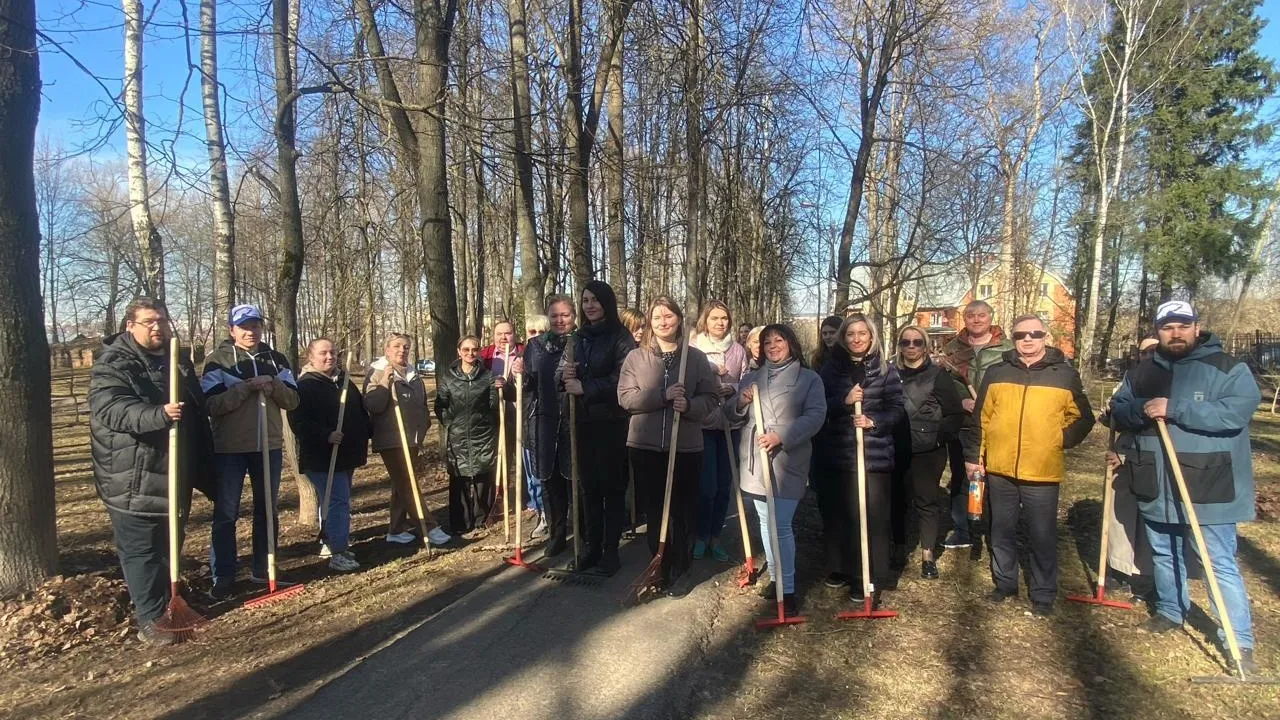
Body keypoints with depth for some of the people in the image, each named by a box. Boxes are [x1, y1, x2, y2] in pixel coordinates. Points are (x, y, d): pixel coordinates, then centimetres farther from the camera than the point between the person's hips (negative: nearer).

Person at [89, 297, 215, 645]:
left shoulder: (178, 362, 13)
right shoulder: (111, 365, -10)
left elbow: (198, 414, 20)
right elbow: (110, 410, -26)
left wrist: (203, 468, 20)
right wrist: (158, 414, -44)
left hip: (174, 474, 7)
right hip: (133, 479, -7)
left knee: (170, 544, 17)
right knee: (141, 550, -1)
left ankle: (169, 603, 32)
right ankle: (150, 619, 6)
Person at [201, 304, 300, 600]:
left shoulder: (276, 360, 6)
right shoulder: (218, 360, -4)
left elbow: (293, 400, 2)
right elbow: (212, 405, -15)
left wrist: (274, 386, -16)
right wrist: (247, 387, -23)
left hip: (269, 446, 4)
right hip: (230, 448, -4)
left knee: (267, 510, 12)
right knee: (226, 513, 3)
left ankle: (263, 570, 25)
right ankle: (223, 577, 12)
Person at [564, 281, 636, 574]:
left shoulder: (620, 337, -6)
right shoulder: (579, 337, 12)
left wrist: (584, 388, -17)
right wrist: (567, 377, -4)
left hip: (612, 423, -5)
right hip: (583, 421, 5)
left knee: (612, 487, 3)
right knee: (588, 487, 11)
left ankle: (611, 550, 13)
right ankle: (591, 547, 21)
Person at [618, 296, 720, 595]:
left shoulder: (696, 357, 3)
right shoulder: (635, 357, 3)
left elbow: (711, 397, 2)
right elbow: (625, 397, -5)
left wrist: (689, 406, -19)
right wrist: (663, 396, -17)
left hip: (686, 447, 0)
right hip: (646, 447, 0)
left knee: (683, 513, 4)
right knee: (654, 511, 8)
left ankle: (676, 573, 19)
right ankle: (659, 569, 24)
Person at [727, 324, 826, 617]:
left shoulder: (809, 378, 1)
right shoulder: (751, 378, 15)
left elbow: (815, 415, -10)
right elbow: (731, 414, 15)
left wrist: (781, 437, -21)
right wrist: (741, 402, -9)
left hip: (786, 461, -5)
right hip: (755, 460, 5)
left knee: (780, 525, -9)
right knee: (765, 522, 13)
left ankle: (788, 589, 1)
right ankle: (776, 577, 27)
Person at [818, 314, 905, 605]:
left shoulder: (885, 369, 2)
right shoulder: (832, 368, 6)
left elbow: (897, 409, 0)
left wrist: (873, 421, -17)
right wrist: (844, 401, -15)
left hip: (874, 454, -2)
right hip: (839, 453, 2)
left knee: (871, 515, -3)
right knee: (839, 512, 8)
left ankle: (869, 578, 7)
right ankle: (843, 567, 26)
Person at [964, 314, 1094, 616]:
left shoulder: (1065, 374, 2)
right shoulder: (996, 373, 5)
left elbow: (1082, 418, 9)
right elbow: (980, 419, 7)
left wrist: (1061, 441, -4)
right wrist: (973, 455, 4)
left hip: (1042, 473, -2)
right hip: (999, 470, 2)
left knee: (1043, 536, 5)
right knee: (1002, 532, 13)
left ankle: (1043, 594, 20)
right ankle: (1005, 583, 29)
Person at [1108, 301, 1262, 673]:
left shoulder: (1228, 368, -7)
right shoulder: (1143, 371, 8)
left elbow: (1235, 412, -22)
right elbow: (1118, 411, 7)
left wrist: (1174, 410, -26)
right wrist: (1141, 409, -16)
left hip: (1208, 488, -5)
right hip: (1156, 488, 6)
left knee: (1220, 563, -2)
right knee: (1163, 554, 20)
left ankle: (1240, 641, 7)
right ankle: (1170, 611, 39)